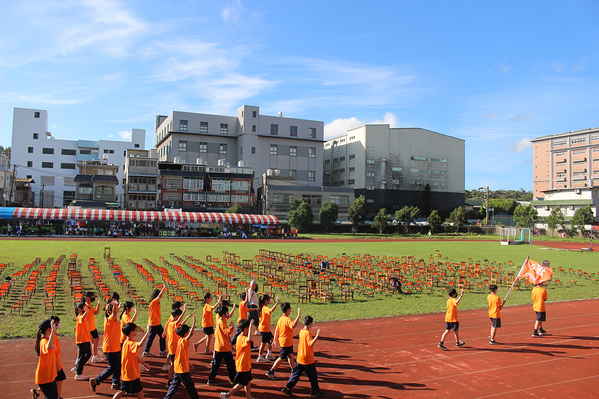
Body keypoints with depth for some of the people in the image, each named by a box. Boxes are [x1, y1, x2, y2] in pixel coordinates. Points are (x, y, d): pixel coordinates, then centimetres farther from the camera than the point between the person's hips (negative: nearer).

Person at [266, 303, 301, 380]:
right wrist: (298, 316, -42)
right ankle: (270, 372, 5)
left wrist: (275, 339, 17)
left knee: (291, 355, 20)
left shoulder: (280, 319, 5)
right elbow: (293, 326, -42)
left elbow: (277, 329, 10)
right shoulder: (288, 319, -22)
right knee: (281, 358, 0)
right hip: (286, 342, -9)